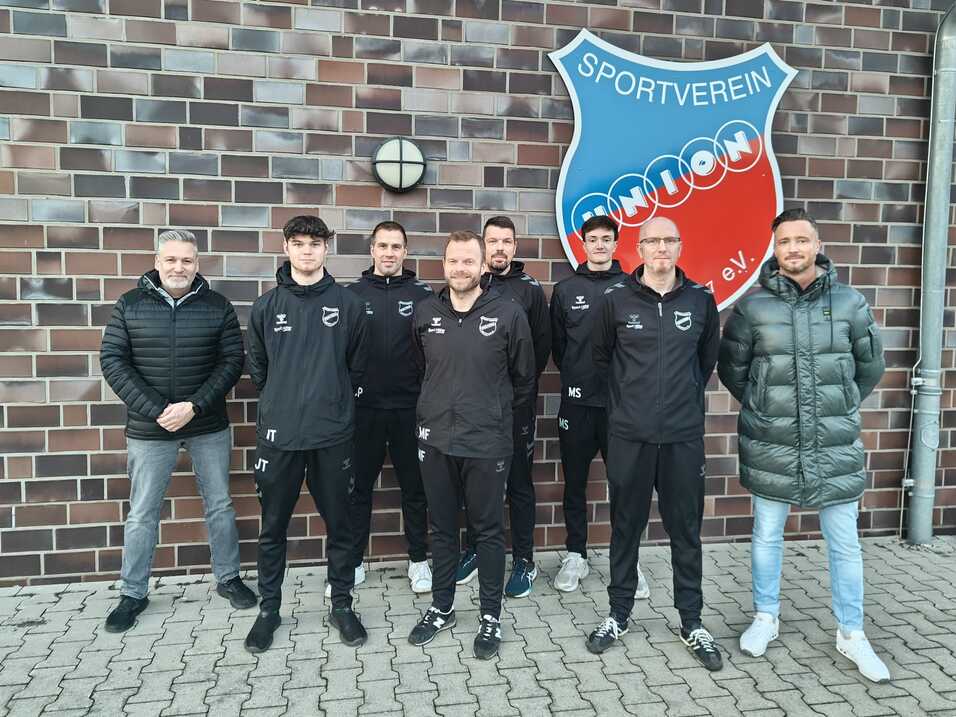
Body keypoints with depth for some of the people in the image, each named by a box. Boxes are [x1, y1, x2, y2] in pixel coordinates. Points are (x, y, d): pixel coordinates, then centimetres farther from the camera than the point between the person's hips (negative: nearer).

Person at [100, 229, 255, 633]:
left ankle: (228, 578, 29)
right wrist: (156, 411, -15)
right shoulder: (130, 305, -2)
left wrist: (194, 406, -16)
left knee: (220, 506, 11)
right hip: (149, 428, 0)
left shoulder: (218, 306, -1)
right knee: (142, 516, 9)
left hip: (209, 427, 1)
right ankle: (133, 593, 27)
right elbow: (112, 361, -5)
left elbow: (232, 361, -4)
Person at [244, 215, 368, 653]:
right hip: (278, 435, 1)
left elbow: (356, 368, 6)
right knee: (273, 528, 11)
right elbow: (257, 368, 11)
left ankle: (341, 605, 27)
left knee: (339, 525, 10)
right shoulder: (266, 306, 3)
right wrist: (280, 404, 12)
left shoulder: (348, 304, 0)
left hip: (333, 435, 0)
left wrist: (336, 405, 9)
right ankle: (269, 608, 29)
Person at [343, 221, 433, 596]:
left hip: (410, 408, 0)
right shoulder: (353, 293, 4)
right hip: (364, 408, 1)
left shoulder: (423, 294, 3)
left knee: (414, 487, 11)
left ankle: (419, 560, 26)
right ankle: (352, 563, 24)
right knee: (358, 488, 10)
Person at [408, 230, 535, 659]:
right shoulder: (425, 313, 3)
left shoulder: (508, 313, -7)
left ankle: (491, 617, 24)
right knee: (442, 528, 15)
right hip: (436, 440, 3)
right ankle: (441, 608, 33)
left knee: (488, 530, 8)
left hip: (487, 443, -3)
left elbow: (524, 378, 5)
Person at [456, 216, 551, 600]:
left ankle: (524, 560, 19)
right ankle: (475, 548, 31)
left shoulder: (530, 289, 1)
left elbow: (542, 344, 1)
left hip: (517, 401, -2)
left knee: (519, 482, 6)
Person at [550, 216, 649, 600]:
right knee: (574, 482, 10)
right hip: (577, 400, 1)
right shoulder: (566, 289, 6)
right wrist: (573, 376, 5)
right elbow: (556, 342, 9)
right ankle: (575, 555, 24)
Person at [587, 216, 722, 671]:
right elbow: (601, 356, 10)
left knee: (686, 531, 10)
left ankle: (692, 623, 26)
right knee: (626, 528, 11)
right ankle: (619, 615, 27)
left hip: (684, 436, 1)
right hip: (628, 435, -1)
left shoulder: (700, 300, 2)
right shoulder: (616, 298, -3)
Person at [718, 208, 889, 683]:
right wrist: (764, 409, 9)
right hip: (770, 448, -1)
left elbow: (870, 367, 12)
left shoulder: (850, 303, -1)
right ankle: (765, 618, 33)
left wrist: (839, 409, 13)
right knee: (767, 536, 13)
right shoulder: (753, 307, -5)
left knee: (845, 544, 11)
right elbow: (731, 368, 7)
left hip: (836, 448, 1)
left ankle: (851, 634, 30)